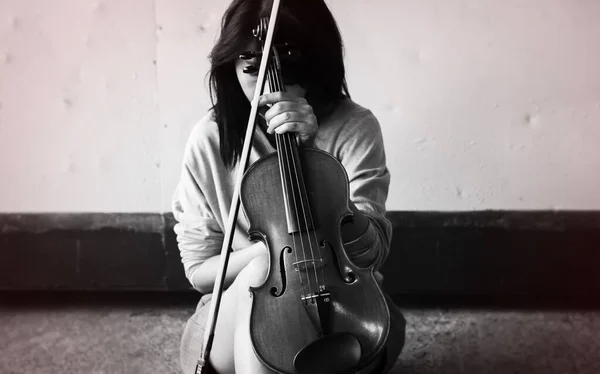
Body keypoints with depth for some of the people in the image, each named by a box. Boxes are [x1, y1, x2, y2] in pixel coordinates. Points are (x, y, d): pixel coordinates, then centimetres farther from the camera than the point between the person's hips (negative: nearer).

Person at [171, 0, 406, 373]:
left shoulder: (354, 127, -11)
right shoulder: (210, 139, -8)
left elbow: (369, 253, -18)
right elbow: (199, 270, -3)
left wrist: (310, 155, -28)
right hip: (234, 318, 1)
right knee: (264, 271, -33)